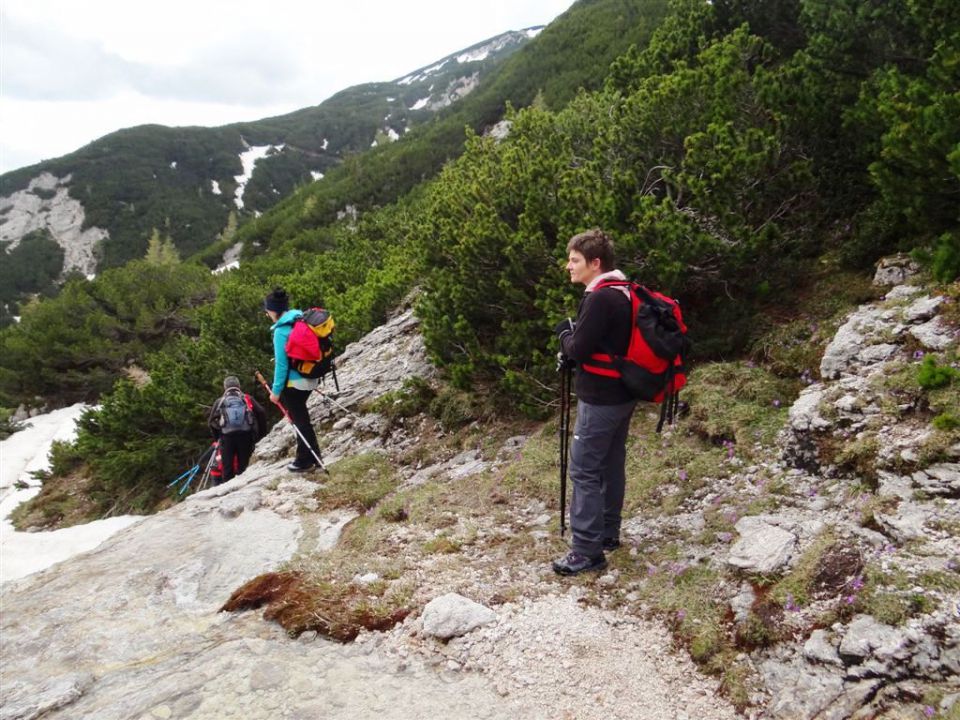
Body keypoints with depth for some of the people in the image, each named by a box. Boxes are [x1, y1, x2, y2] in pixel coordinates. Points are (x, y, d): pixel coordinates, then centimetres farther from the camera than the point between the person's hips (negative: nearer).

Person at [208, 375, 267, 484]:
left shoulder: (220, 401, 14)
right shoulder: (247, 398, 11)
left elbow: (211, 421, 12)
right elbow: (261, 412, -1)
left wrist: (217, 437, 21)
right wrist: (261, 432, 6)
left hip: (227, 437, 0)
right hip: (246, 435, 0)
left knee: (227, 468, 5)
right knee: (243, 466, 4)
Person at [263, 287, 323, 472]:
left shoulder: (281, 330, -19)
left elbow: (281, 363, -18)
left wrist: (276, 390, -12)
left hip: (293, 381, -8)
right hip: (310, 379, 8)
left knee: (299, 419, 5)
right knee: (302, 416, 21)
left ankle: (305, 461, 18)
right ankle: (313, 456, 29)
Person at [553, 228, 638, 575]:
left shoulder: (600, 298, -20)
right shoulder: (622, 293, 11)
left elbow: (579, 349, -21)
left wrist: (564, 332, -2)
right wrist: (572, 342, 4)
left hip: (600, 399, -10)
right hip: (622, 394, 10)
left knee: (584, 471, -5)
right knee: (611, 464, 17)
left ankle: (587, 550, -1)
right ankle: (608, 532, 29)